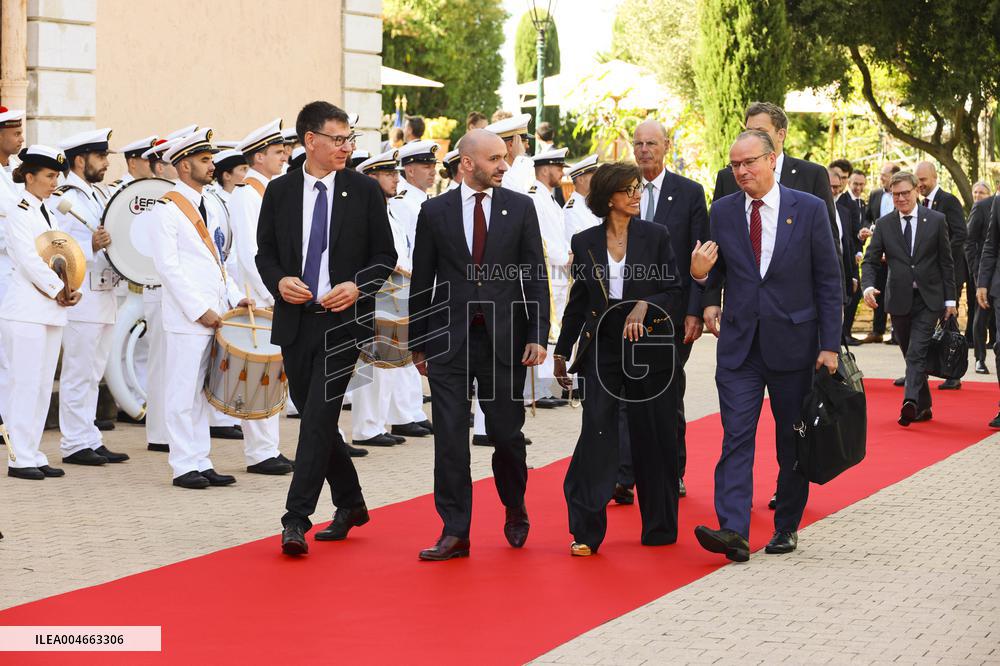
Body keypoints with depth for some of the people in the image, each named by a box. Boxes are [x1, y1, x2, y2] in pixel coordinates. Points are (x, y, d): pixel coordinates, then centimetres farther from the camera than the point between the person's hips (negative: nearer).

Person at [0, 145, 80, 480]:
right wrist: (60, 291, -12)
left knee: (43, 386, 9)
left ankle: (33, 454, 13)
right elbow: (29, 260, -16)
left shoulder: (47, 213, 16)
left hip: (51, 311, 8)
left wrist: (70, 290, -1)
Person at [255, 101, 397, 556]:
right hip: (295, 321, 4)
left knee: (319, 416, -13)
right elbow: (265, 252, 11)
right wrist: (278, 281, -10)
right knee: (314, 417, 12)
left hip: (343, 320, -3)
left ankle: (296, 519, -13)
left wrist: (357, 286, -14)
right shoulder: (280, 191, 6)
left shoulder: (365, 191, 1)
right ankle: (350, 505, 29)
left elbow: (385, 256, 3)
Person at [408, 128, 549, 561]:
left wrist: (538, 335, -6)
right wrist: (417, 343, 7)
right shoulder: (435, 211, 4)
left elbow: (535, 276, 3)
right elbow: (422, 281, 8)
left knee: (506, 433, 4)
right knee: (450, 437, -1)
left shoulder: (520, 207, 4)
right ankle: (455, 533, 4)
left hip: (504, 338, 0)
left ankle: (515, 509, 31)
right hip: (448, 341, 0)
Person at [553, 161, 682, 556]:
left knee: (654, 438, 6)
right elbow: (577, 302, 13)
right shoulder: (585, 243, 5)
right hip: (602, 347, 0)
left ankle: (660, 527, 20)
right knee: (597, 432, -10)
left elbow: (678, 292, -1)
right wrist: (561, 352, 14)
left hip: (649, 348, 0)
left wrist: (646, 305, -19)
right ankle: (586, 531, -7)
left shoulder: (656, 236, 1)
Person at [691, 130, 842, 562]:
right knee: (736, 437, -9)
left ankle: (786, 527, 20)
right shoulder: (723, 212, 5)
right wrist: (700, 273, -10)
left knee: (792, 441, 8)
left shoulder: (809, 209, -2)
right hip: (739, 344, 1)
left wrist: (830, 345, -6)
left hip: (793, 342, -1)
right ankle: (733, 531, -15)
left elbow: (828, 281, -1)